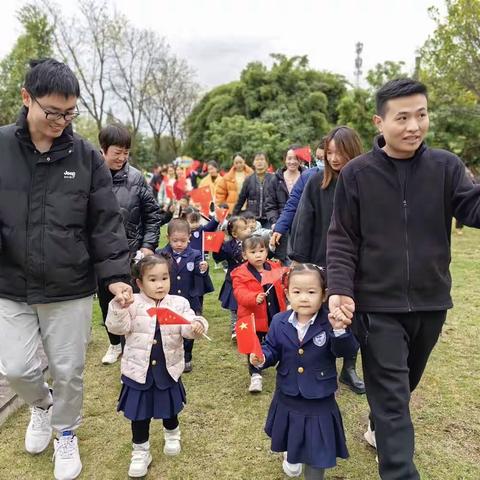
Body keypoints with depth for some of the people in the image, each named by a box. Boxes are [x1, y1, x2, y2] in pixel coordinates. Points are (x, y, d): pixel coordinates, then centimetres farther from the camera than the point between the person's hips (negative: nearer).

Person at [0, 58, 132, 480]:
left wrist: (116, 274, -14)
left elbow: (106, 223, -5)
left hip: (71, 290, 0)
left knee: (68, 371, 10)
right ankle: (42, 405, 40)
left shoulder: (86, 156, -5)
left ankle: (66, 434, 38)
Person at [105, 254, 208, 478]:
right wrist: (119, 306, -33)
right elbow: (117, 327, -17)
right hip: (139, 371, -1)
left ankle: (172, 435, 51)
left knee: (170, 408, 22)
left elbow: (187, 327, -16)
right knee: (139, 414, 10)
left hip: (168, 370, 2)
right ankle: (140, 452, 29)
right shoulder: (132, 304, -10)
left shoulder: (179, 303, -6)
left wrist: (197, 325, -39)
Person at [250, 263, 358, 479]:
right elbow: (272, 349, 1)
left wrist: (339, 330, -44)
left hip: (319, 401, -4)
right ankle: (291, 456, 64)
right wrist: (262, 358, -19)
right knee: (289, 438, 31)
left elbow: (346, 351, -26)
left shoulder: (330, 322, -19)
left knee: (317, 451, 12)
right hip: (287, 397, 4)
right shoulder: (279, 322, -8)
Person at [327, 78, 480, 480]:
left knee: (406, 383, 25)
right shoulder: (357, 173, -8)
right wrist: (340, 288, -19)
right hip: (378, 304, -4)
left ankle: (380, 428, 53)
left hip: (430, 301, 4)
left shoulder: (446, 166, -2)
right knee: (391, 395, 1)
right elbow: (342, 239, -7)